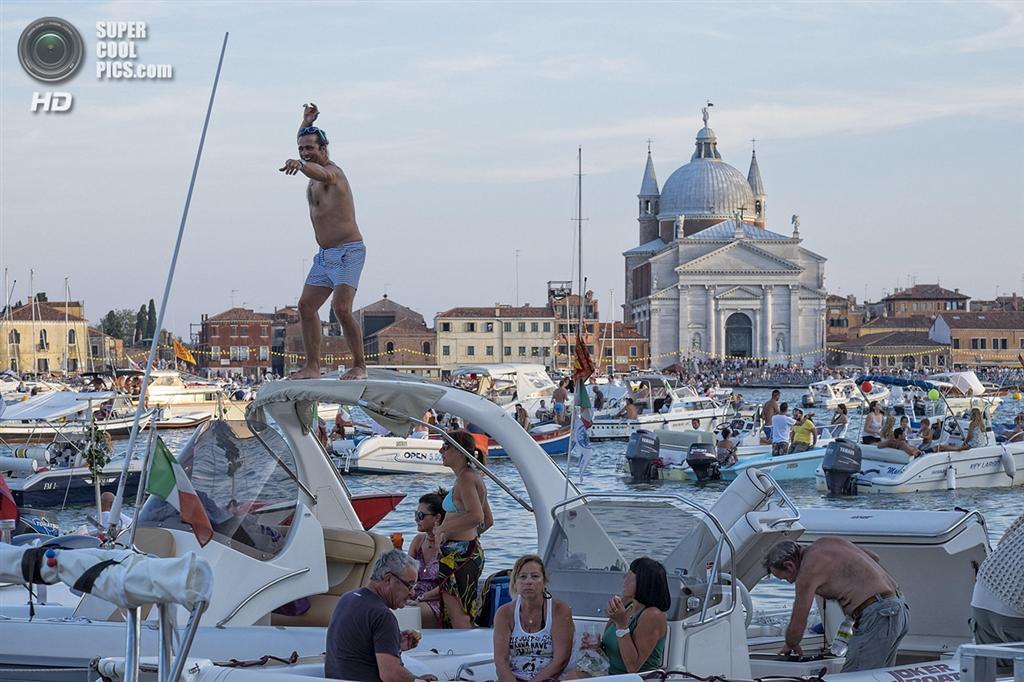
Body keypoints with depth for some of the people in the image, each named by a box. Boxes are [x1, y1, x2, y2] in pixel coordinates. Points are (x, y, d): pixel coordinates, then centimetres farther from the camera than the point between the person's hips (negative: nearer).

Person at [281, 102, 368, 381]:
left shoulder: (332, 172, -13)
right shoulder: (316, 173, 15)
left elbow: (321, 173, -42)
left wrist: (299, 165, -60)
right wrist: (306, 123, 36)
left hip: (348, 252, -10)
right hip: (325, 254, 10)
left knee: (341, 308, -20)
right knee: (306, 306, 4)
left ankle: (359, 366, -11)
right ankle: (312, 366, 7)